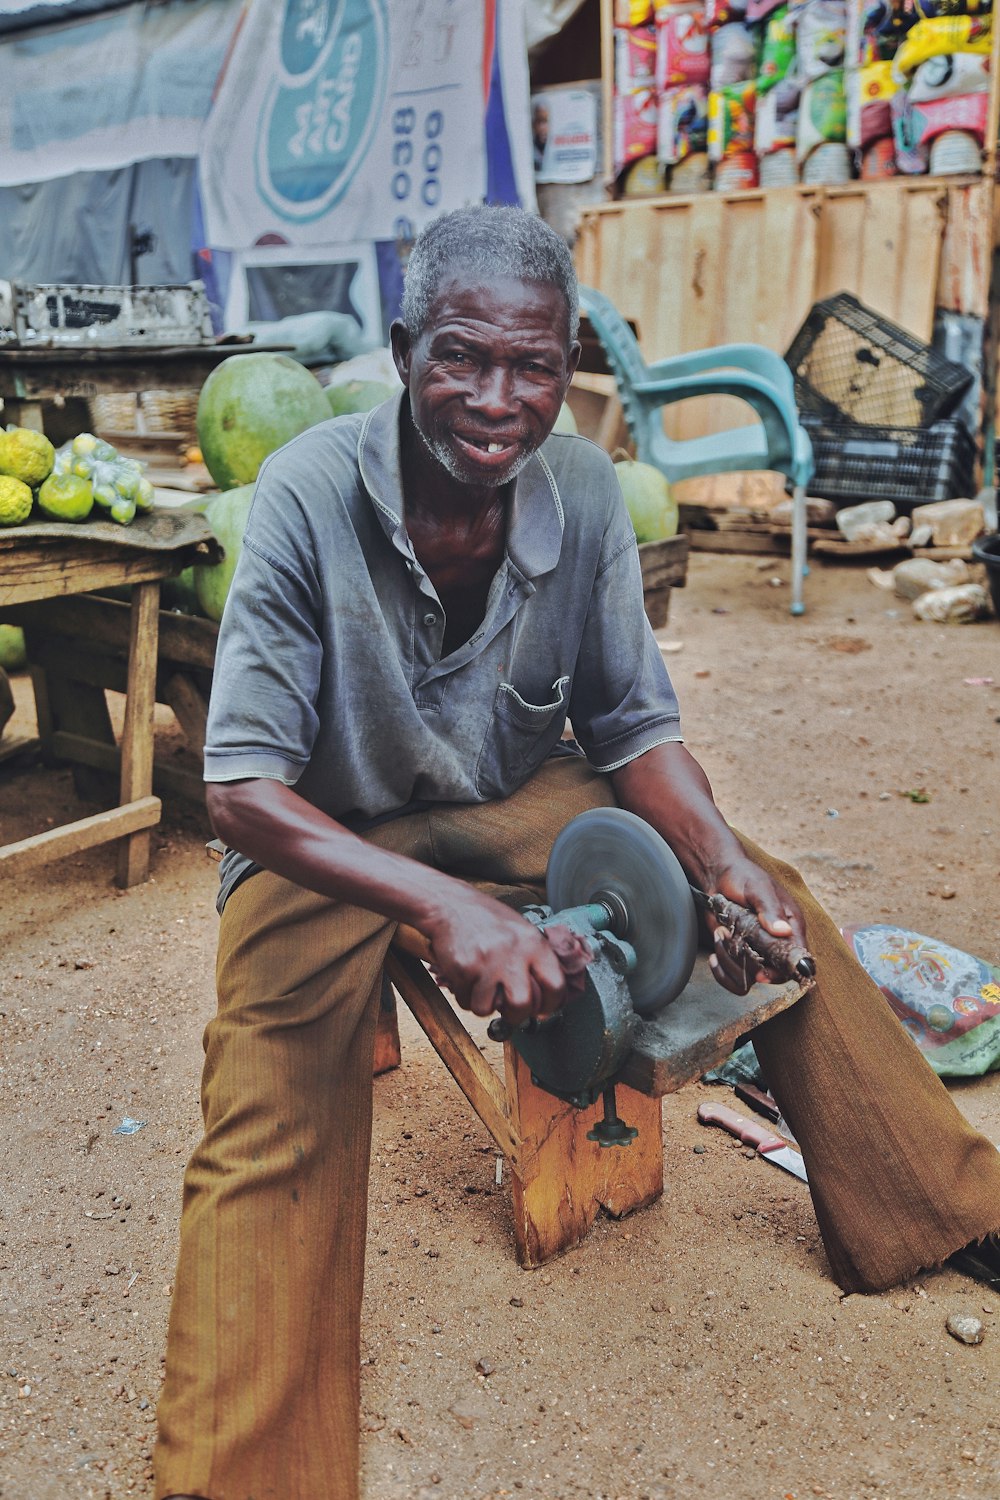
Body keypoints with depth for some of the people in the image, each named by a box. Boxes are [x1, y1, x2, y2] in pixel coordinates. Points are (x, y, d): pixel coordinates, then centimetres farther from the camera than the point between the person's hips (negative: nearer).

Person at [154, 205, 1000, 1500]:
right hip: (329, 835, -3)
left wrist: (724, 859, -23)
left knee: (772, 904, -5)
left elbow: (633, 727, -4)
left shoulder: (586, 492, -13)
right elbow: (244, 787, -27)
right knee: (275, 1103, -27)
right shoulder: (308, 495, -24)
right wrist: (441, 904, -42)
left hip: (517, 801, 4)